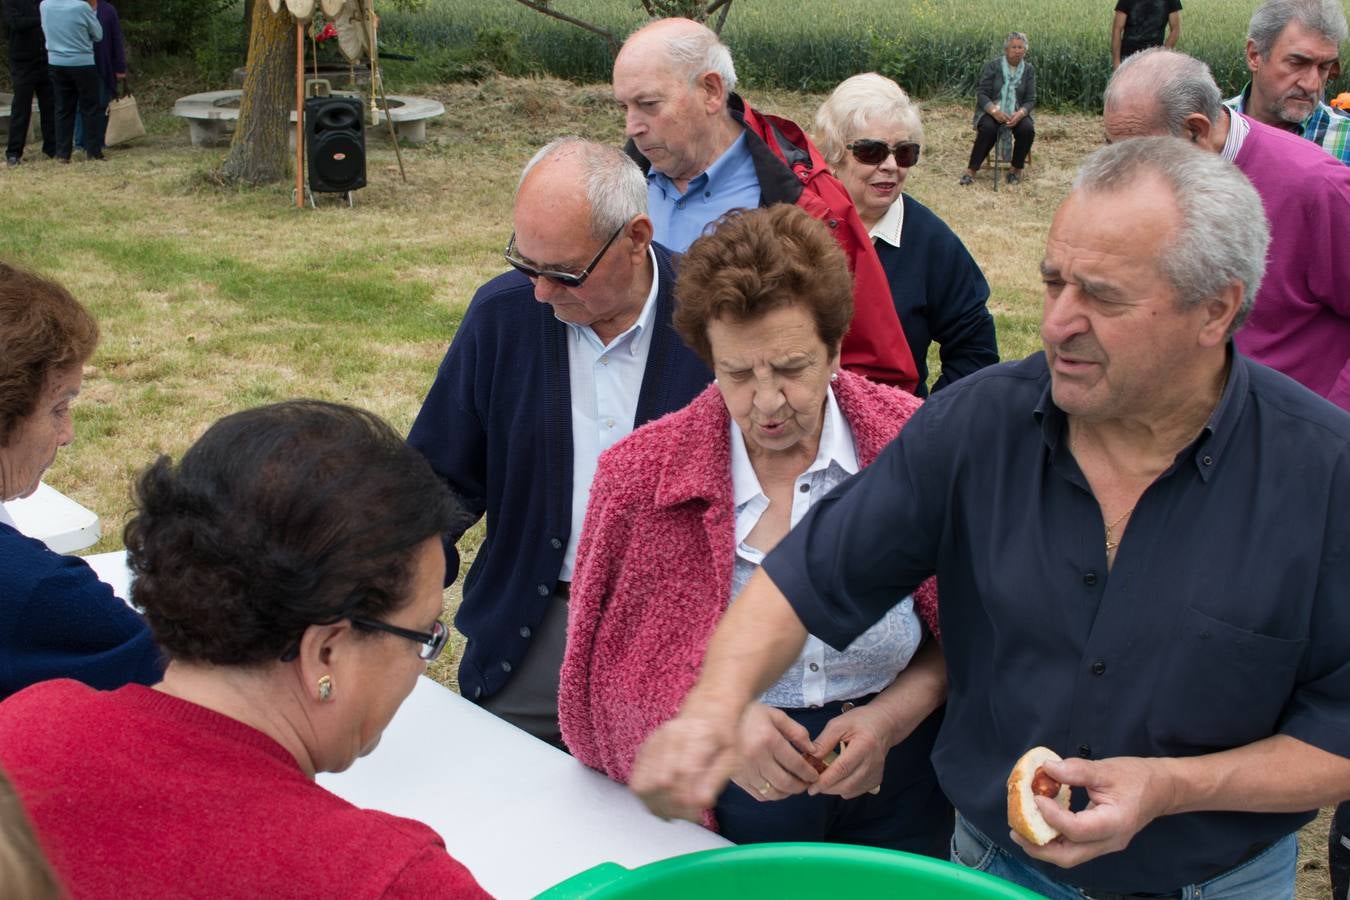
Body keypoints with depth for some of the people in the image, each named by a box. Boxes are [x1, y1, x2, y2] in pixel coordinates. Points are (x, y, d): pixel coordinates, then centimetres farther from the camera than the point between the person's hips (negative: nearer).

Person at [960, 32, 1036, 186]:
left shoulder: (1029, 70, 4)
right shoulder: (992, 66, -2)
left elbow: (1030, 100, 1)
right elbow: (982, 94, -6)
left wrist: (1020, 113, -21)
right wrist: (994, 111, -25)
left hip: (1016, 113, 2)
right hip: (991, 111, -2)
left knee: (1027, 129, -29)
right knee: (988, 129, -35)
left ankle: (1016, 168, -9)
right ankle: (971, 170, -27)